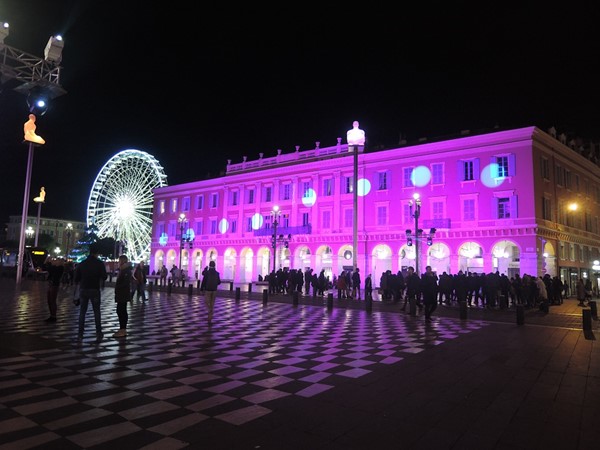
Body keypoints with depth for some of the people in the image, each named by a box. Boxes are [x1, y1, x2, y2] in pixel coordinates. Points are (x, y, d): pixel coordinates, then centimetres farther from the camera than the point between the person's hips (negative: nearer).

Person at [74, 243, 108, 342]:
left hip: (83, 290, 3)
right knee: (97, 312, 3)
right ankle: (99, 334, -1)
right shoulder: (99, 263, -7)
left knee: (82, 312, 10)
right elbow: (104, 277, -8)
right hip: (95, 290, -3)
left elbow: (76, 278, 6)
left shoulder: (82, 263, 4)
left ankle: (80, 334, 9)